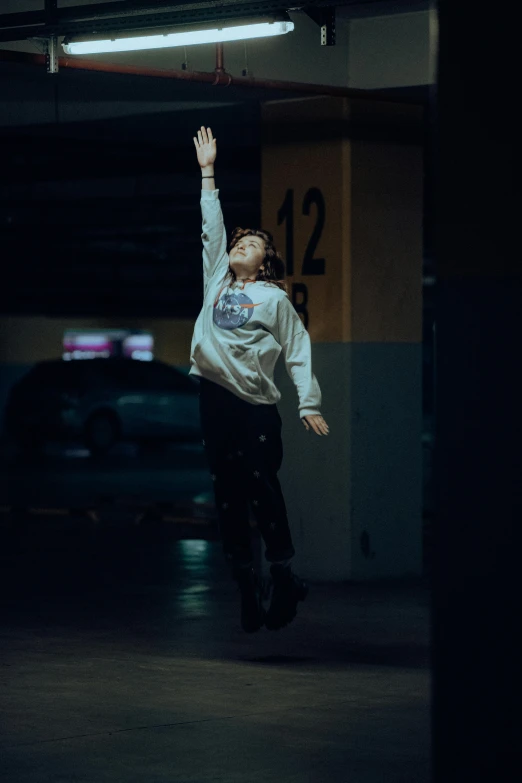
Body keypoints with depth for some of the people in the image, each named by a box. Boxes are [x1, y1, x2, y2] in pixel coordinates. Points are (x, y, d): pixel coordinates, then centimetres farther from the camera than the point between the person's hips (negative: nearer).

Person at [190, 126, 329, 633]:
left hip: (257, 405, -4)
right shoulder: (217, 282, 17)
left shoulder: (274, 299, 6)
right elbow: (211, 227, 19)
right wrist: (207, 172, 18)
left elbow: (299, 353, 2)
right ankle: (246, 586, 8)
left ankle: (284, 580, 3)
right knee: (227, 495, 4)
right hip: (215, 398, 4)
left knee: (263, 490, -7)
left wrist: (309, 403, -7)